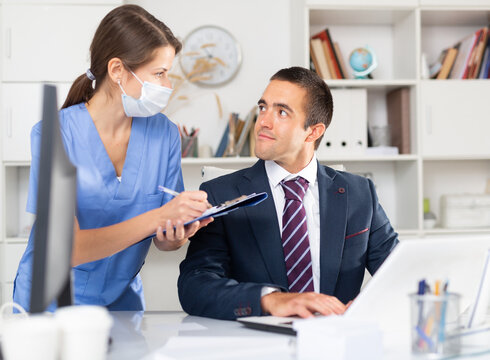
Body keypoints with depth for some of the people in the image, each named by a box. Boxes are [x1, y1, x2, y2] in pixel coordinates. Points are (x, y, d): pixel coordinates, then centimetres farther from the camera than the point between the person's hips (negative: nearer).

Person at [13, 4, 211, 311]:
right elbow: (68, 247, -18)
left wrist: (176, 237, -17)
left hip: (122, 303, 3)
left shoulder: (165, 134, -1)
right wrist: (157, 217, -26)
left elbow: (162, 239, 5)